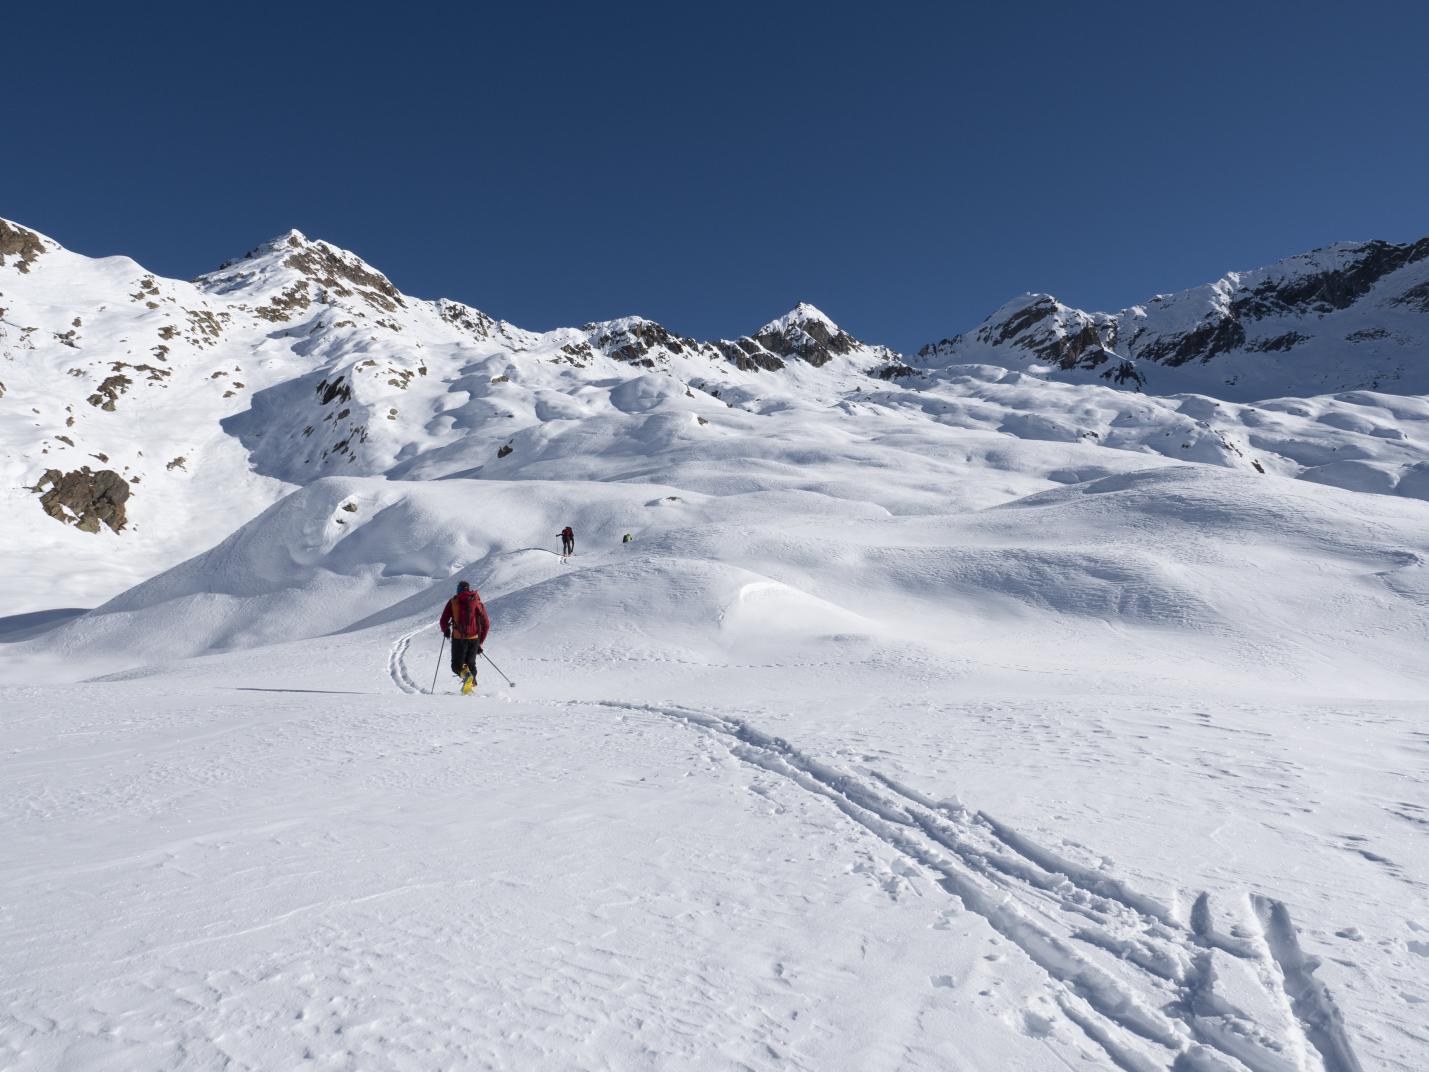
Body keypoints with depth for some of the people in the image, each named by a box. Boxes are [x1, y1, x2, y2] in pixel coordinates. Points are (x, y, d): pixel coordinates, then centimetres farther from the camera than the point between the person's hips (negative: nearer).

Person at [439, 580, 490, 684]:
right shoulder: (478, 602, 8)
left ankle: (464, 673, -23)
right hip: (474, 639, 2)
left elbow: (443, 621, 0)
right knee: (471, 664, 21)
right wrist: (480, 642, 14)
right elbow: (486, 624, 6)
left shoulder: (453, 602, 3)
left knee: (457, 665, 7)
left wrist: (446, 631, 23)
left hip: (459, 639, -2)